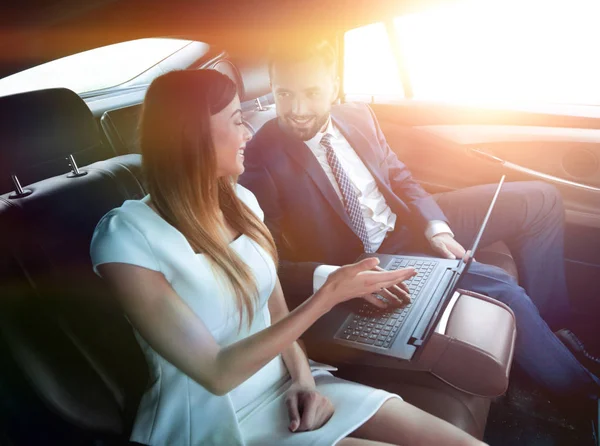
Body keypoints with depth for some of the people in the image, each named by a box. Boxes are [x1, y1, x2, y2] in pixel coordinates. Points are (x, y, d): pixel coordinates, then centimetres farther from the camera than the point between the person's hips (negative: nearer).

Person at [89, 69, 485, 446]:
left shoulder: (240, 201, -1)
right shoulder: (127, 236, -20)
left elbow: (276, 310, 7)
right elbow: (217, 374, -22)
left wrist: (303, 378, -10)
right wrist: (329, 294, -25)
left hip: (286, 389, 5)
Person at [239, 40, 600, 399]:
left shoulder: (360, 116, 0)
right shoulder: (261, 159, -17)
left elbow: (402, 180, 8)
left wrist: (436, 228, -9)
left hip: (407, 223, 7)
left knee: (540, 199, 3)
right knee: (498, 288, -23)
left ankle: (551, 320, 15)